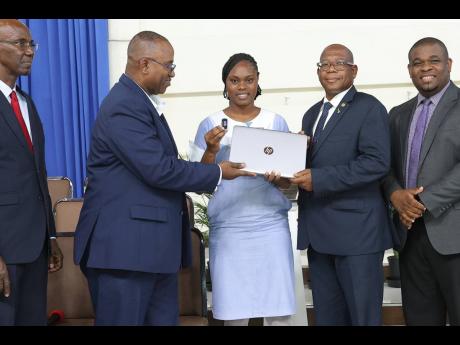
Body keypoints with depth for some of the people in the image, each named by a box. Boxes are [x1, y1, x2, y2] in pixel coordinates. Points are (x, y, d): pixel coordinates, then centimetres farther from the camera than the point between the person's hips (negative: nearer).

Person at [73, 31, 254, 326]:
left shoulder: (143, 102, 16)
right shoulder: (125, 106, -16)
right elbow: (158, 169, -21)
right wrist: (217, 172, -11)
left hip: (154, 243, 10)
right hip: (125, 245, -10)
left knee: (164, 319, 12)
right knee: (125, 319, 1)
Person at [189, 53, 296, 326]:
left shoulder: (276, 122, 6)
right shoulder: (210, 125, 3)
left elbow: (290, 181, 8)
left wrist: (278, 178, -15)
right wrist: (211, 150, -16)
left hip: (271, 226, 1)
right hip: (228, 228, 0)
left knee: (278, 309, -1)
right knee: (234, 310, 2)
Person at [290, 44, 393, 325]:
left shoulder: (369, 108, -5)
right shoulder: (312, 114, 19)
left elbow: (377, 162, -17)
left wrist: (318, 179, -20)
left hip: (356, 230, -7)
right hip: (318, 232, 7)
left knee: (362, 315, 1)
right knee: (326, 315, 12)